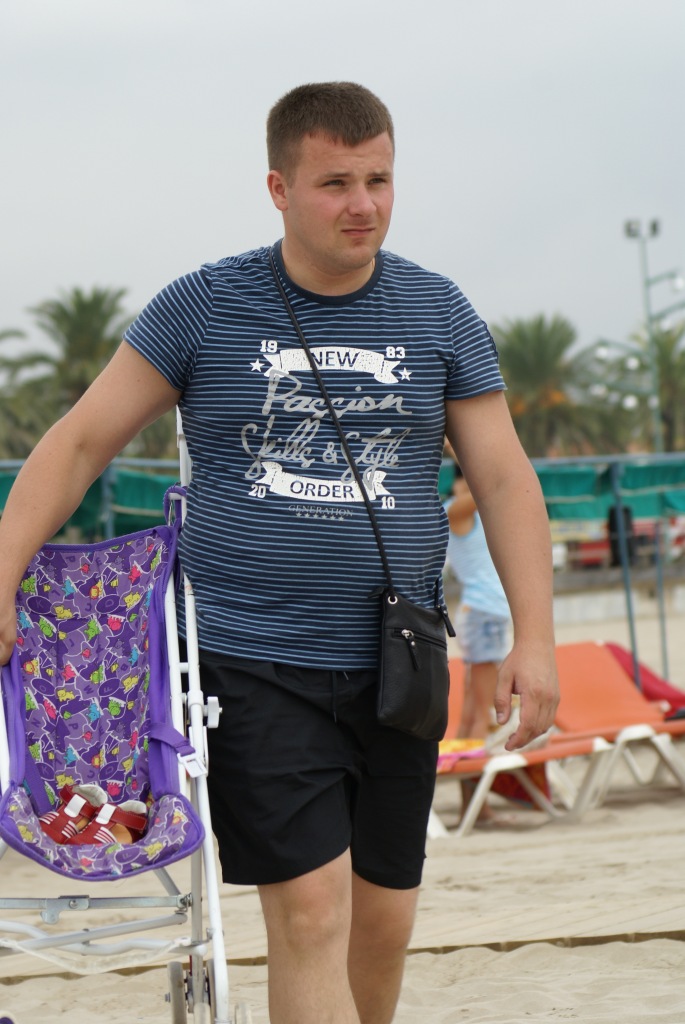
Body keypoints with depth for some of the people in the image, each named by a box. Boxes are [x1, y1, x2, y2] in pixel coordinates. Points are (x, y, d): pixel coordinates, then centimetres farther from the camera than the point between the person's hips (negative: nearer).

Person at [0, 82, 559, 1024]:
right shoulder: (204, 309, -1)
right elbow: (80, 442, 2)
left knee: (384, 913, 9)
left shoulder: (439, 314, 6)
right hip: (250, 660, -3)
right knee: (310, 912, -11)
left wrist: (534, 636, -3)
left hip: (391, 667, 3)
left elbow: (503, 477, 6)